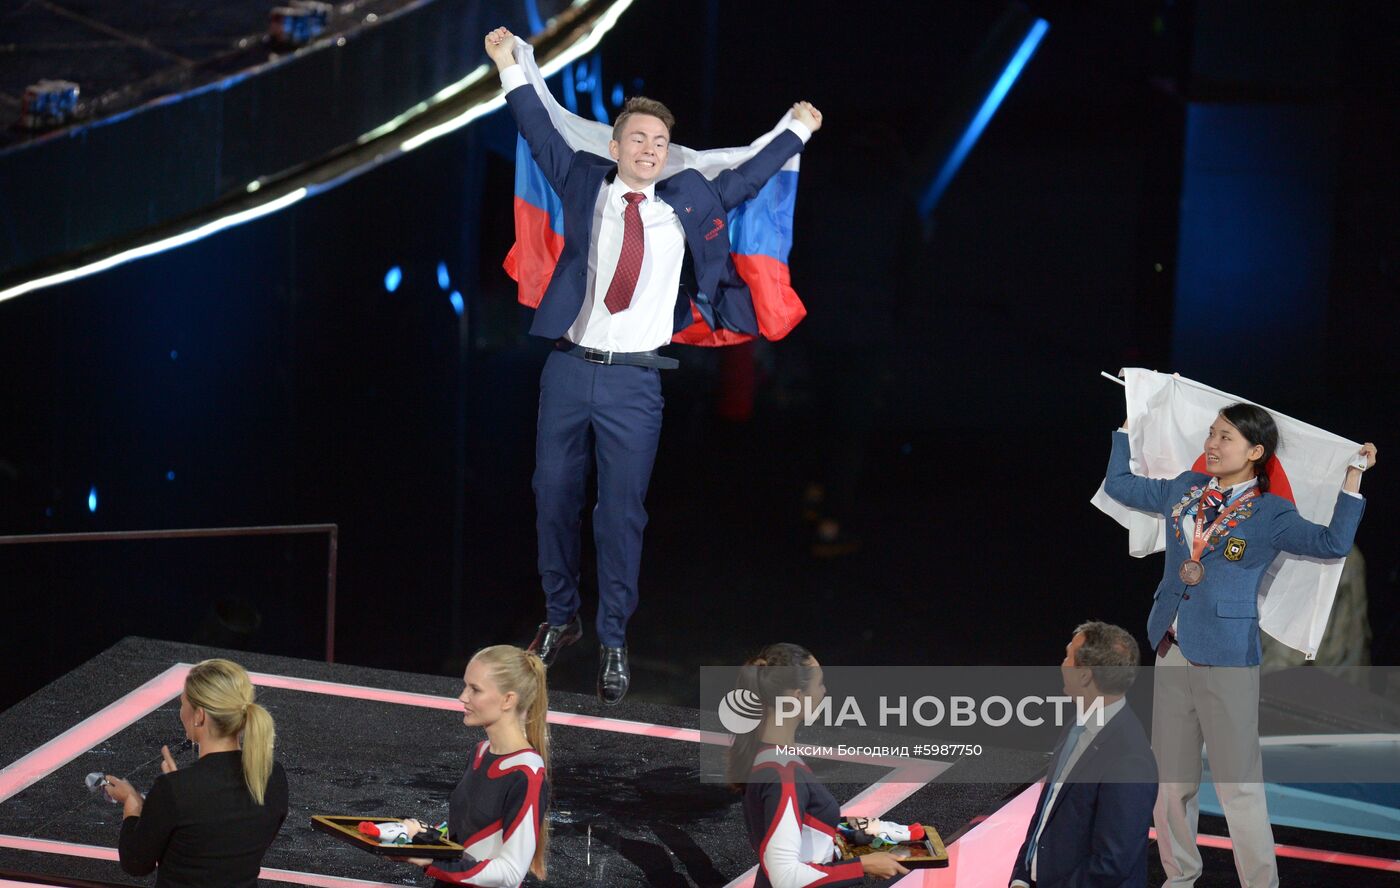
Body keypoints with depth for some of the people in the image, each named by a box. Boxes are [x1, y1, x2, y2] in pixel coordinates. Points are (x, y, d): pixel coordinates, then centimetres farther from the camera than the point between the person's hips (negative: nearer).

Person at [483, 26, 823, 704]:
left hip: (635, 380, 0)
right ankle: (560, 617, 24)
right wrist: (510, 70, 10)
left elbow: (745, 177, 23)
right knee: (554, 497, 7)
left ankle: (613, 643, 8)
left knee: (622, 513, 0)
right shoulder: (584, 185, 8)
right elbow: (543, 137, 13)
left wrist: (799, 130, 29)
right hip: (569, 368, 1)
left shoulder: (687, 205, 10)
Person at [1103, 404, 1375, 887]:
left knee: (1239, 786, -5)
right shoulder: (1184, 489, 10)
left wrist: (1353, 477, -23)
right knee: (1172, 780, 12)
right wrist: (1128, 424, 24)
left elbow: (1332, 542, -21)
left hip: (1227, 659, -5)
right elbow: (1119, 485, 24)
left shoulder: (1271, 514, -5)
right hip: (1172, 649, 5)